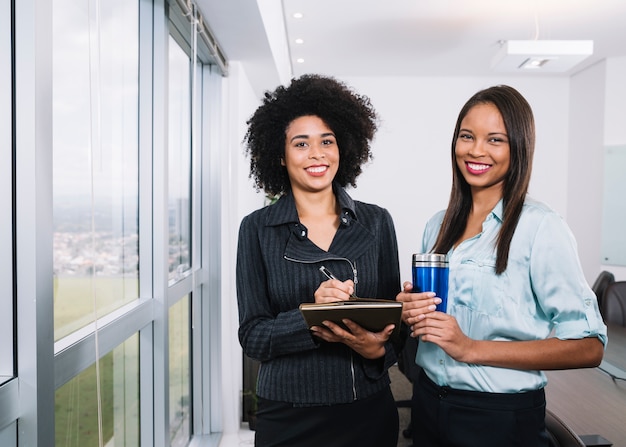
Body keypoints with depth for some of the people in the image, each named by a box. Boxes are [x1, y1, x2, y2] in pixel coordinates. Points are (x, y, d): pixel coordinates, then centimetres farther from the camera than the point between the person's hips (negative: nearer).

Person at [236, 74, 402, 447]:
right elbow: (252, 336, -7)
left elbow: (394, 315, 3)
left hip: (370, 412, 2)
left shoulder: (377, 223, -2)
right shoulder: (257, 229, -5)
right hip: (288, 417, -1)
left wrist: (377, 348, -17)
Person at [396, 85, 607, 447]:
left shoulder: (541, 227, -14)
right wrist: (411, 314, -8)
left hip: (503, 417, -5)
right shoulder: (438, 227, 3)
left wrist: (473, 349, -21)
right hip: (429, 402, 5)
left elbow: (588, 347, -17)